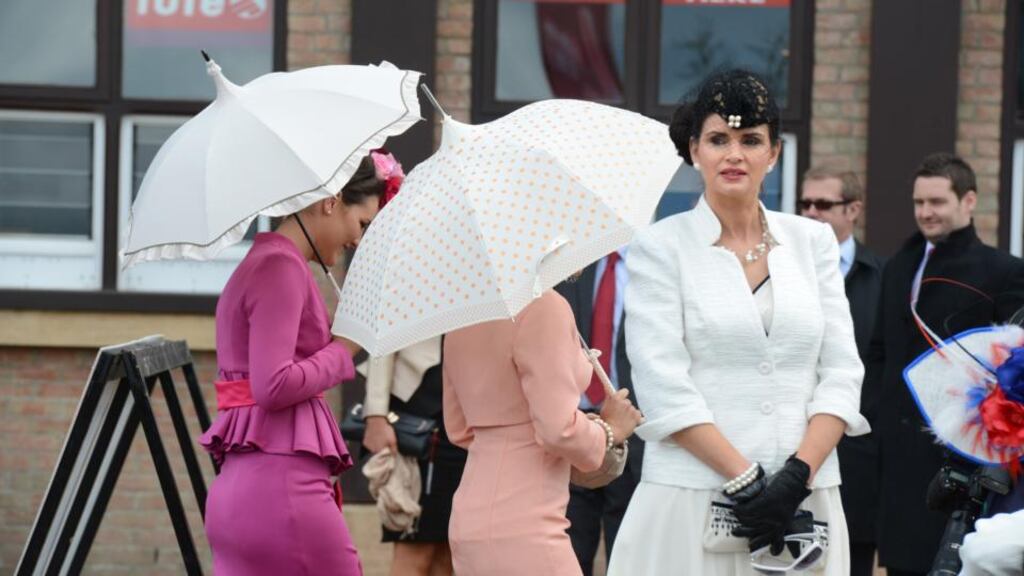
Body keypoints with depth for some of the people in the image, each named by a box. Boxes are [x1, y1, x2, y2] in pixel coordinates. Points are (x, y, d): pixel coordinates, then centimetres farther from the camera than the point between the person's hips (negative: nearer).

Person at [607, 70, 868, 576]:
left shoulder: (812, 241, 12)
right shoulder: (660, 248, 3)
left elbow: (842, 371, 6)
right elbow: (663, 388, -6)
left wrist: (797, 475, -8)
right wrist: (745, 480, -14)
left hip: (804, 498, 3)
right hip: (693, 505, -3)